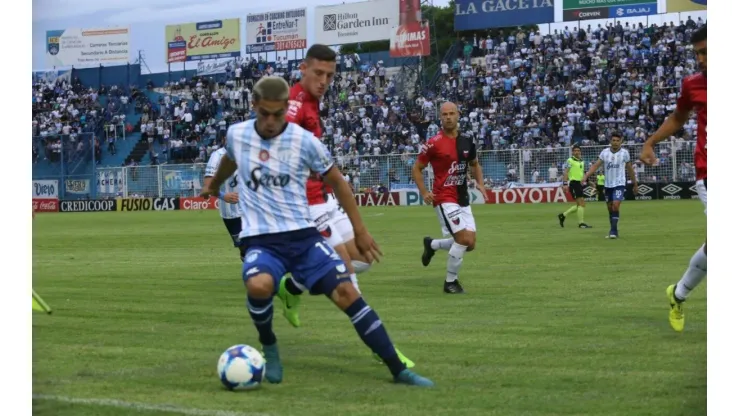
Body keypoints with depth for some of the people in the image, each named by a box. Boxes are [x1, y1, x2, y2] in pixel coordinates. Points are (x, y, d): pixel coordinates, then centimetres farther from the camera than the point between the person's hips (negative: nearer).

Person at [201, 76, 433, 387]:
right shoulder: (236, 135, 1)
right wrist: (214, 186, 47)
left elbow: (336, 181, 9)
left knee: (346, 291, -15)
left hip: (303, 236, 0)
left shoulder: (304, 141, -5)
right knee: (259, 285, -34)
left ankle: (398, 370, -7)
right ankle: (268, 347, -2)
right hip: (260, 241, 0)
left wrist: (360, 230, 9)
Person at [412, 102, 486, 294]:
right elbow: (417, 168, -2)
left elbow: (475, 165, 23)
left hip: (463, 199, 6)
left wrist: (480, 183, 6)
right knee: (464, 239, -16)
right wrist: (424, 192, -13)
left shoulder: (467, 142, 6)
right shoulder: (434, 143, -10)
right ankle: (450, 282, 2)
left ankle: (432, 245, 29)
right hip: (445, 198, -6)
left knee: (470, 244, 3)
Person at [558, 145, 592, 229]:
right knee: (581, 203, -12)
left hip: (580, 183, 8)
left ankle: (563, 215, 21)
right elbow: (565, 172, -11)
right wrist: (565, 184, -19)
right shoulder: (570, 160, -7)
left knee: (579, 205, 10)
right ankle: (581, 223, -6)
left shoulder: (582, 161, 16)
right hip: (573, 183, -8)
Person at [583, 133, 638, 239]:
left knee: (615, 206, -18)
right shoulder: (605, 152, 1)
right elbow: (596, 165, -1)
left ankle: (614, 230, -13)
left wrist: (634, 183, 14)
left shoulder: (624, 153, -3)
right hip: (607, 184, 3)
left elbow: (630, 169, 8)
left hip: (619, 184, -3)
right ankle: (614, 231, 21)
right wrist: (586, 176, -14)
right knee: (610, 208, 9)